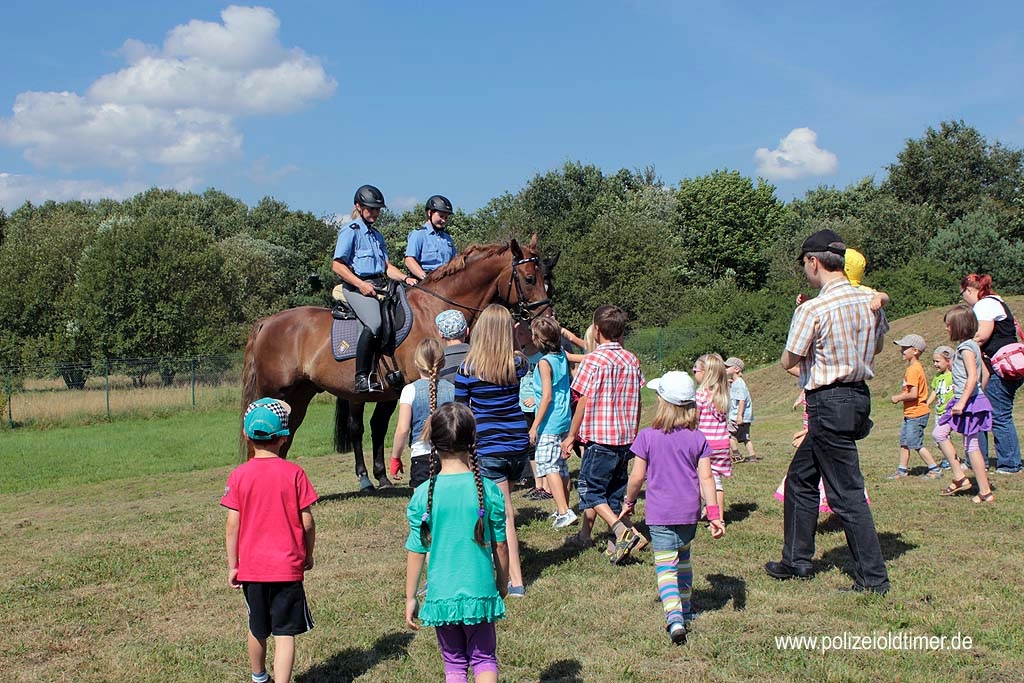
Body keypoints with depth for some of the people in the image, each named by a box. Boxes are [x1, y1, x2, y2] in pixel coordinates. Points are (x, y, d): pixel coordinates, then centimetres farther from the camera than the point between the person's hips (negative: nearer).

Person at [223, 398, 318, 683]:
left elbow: (232, 525, -6)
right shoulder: (294, 473, -9)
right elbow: (307, 522, -6)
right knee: (285, 633, 1)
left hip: (251, 567, 2)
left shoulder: (238, 476, -6)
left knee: (257, 630, 21)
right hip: (287, 566, -2)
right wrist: (308, 554, 10)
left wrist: (232, 565, 4)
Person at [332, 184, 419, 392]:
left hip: (380, 287, 9)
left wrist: (405, 278, 4)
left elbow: (386, 266, 23)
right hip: (357, 288, -9)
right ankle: (361, 377, -28)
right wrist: (361, 284, -18)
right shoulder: (350, 231, 0)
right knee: (374, 324, -31)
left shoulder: (376, 235, 24)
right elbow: (337, 265, -8)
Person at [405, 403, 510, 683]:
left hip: (441, 595, 1)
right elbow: (500, 546, -1)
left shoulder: (423, 495, -9)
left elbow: (416, 552, -3)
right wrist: (501, 587, 14)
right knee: (485, 659, 14)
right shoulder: (488, 490, -8)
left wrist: (410, 597, 8)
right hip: (480, 593, 0)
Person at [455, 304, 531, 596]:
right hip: (518, 446, 4)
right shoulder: (518, 365, -1)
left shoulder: (467, 371, -10)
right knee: (495, 506, 19)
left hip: (488, 449, -4)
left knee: (505, 515, 0)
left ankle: (516, 582, 3)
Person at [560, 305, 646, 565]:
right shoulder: (632, 361, 7)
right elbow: (636, 404, 12)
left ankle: (625, 534, -14)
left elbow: (583, 402, -11)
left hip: (600, 437, -7)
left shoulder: (593, 360, -13)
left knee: (591, 490, 3)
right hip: (626, 438, 7)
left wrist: (571, 436, -2)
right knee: (615, 492, 12)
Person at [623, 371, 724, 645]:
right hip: (690, 512, 4)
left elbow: (637, 477, -5)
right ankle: (684, 610, 36)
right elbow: (706, 478, -4)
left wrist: (629, 501, 12)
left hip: (660, 514, -4)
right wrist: (715, 513, -3)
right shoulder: (697, 438, 0)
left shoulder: (647, 437, -7)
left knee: (666, 566, -7)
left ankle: (674, 617, -26)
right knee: (683, 558, 25)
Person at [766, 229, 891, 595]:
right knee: (800, 479, 20)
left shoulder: (813, 310, -19)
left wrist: (800, 316, 4)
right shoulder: (870, 301, 4)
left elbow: (788, 361, -7)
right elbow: (877, 345, 21)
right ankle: (796, 561, 28)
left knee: (847, 494, -1)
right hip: (859, 396, 9)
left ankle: (874, 579, 4)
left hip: (829, 403, -9)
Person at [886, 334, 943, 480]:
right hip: (910, 413, 10)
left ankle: (935, 469, 4)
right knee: (904, 441, 13)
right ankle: (902, 470, 20)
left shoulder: (913, 370, -19)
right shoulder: (917, 367, 12)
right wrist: (900, 396, 8)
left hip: (916, 414, -10)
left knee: (916, 443, -3)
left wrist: (899, 398, -12)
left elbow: (913, 394, -26)